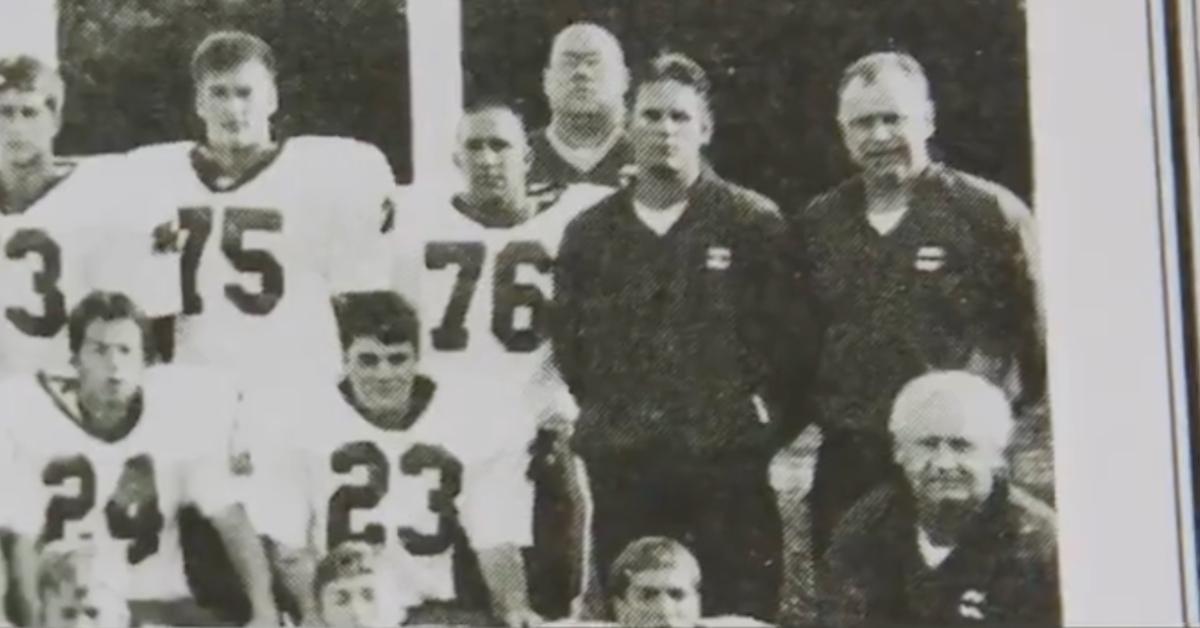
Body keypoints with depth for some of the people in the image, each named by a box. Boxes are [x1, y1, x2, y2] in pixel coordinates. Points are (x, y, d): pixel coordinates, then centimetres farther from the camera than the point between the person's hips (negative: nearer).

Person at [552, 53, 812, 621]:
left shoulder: (753, 223, 3)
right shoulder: (590, 231, 12)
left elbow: (785, 339, 1)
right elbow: (568, 344, 15)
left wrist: (757, 419, -2)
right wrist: (608, 420, 10)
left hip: (728, 463, -3)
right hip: (619, 468, 3)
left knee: (737, 612, -2)